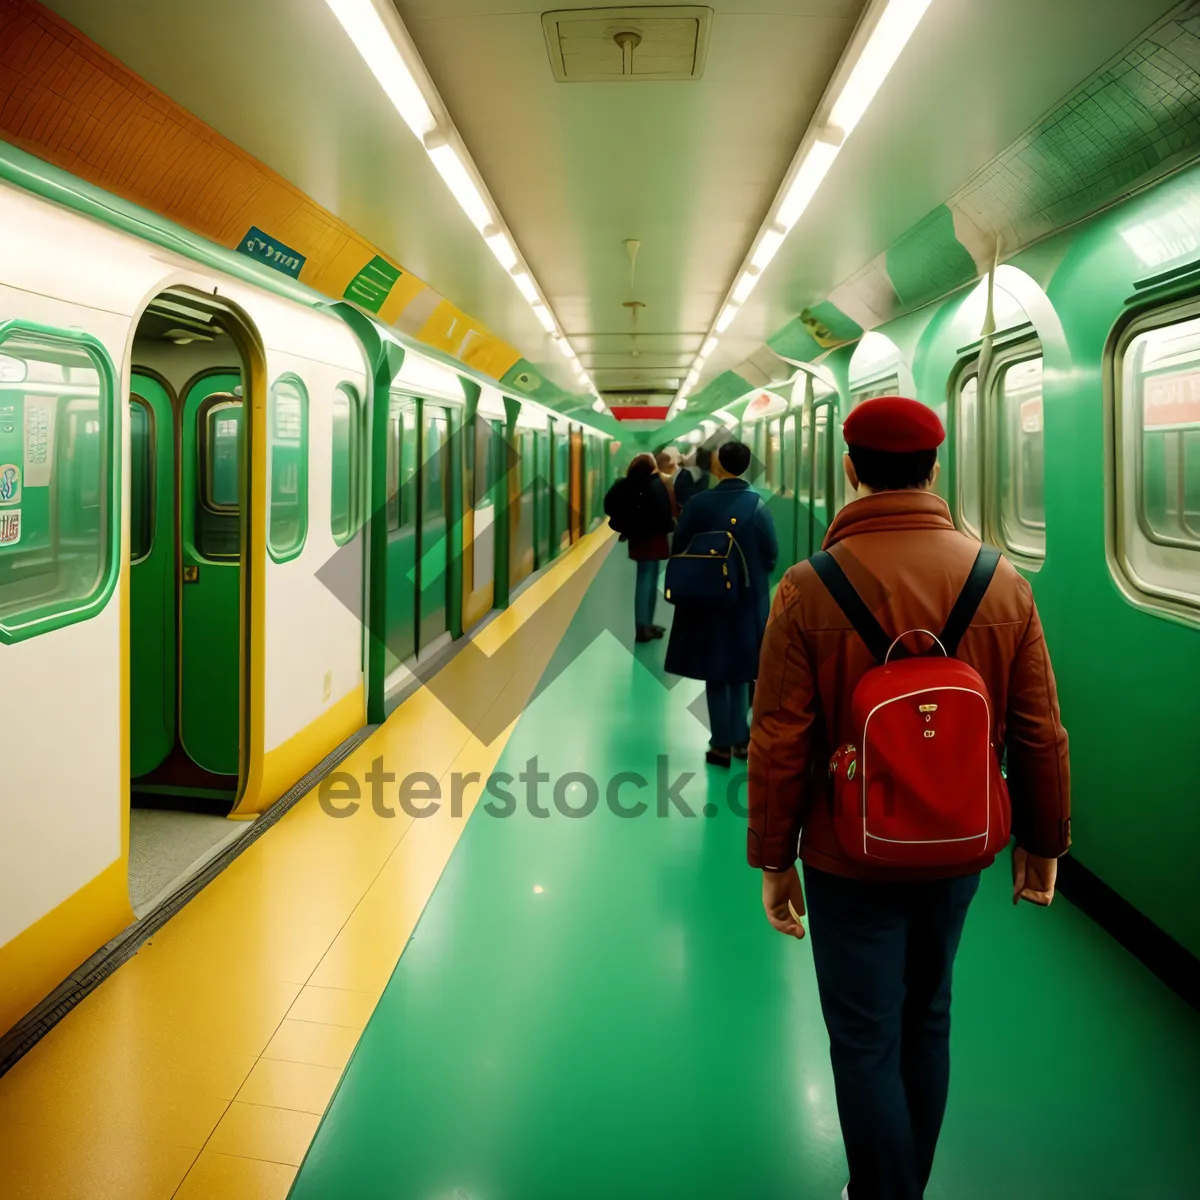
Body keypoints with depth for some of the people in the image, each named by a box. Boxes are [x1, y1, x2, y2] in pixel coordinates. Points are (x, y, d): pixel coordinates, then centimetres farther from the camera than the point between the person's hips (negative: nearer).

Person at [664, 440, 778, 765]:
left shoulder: (698, 504, -11)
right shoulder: (757, 504, -8)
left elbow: (679, 550, -6)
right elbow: (771, 553, -5)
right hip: (749, 598, 2)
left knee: (716, 672, 7)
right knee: (741, 669, 16)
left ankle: (722, 745, 10)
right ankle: (741, 739, 21)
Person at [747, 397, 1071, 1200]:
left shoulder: (809, 590, -17)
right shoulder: (1003, 584, -8)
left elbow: (780, 744, -15)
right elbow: (1040, 734, -4)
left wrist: (775, 861, -2)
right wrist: (1042, 844, 11)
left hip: (850, 859, -4)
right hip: (956, 853, 4)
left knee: (866, 1043, 11)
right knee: (927, 1022, 23)